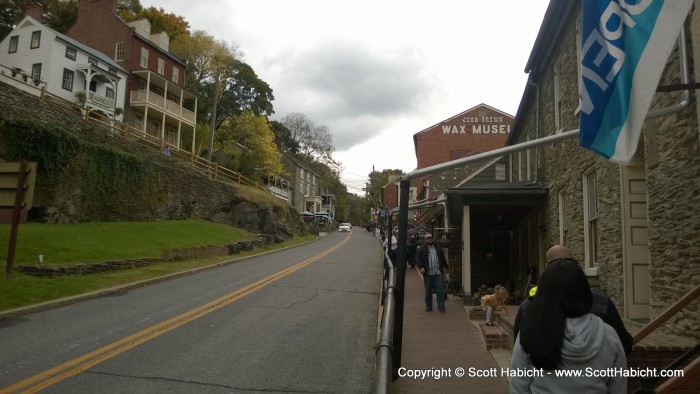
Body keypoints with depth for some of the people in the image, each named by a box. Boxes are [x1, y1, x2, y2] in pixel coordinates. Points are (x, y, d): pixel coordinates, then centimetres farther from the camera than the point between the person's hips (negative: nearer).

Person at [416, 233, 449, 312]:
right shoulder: (421, 249, 5)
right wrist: (421, 267, -18)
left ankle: (441, 307, -3)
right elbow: (418, 259, -4)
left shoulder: (438, 248, 16)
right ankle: (428, 306, 16)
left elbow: (443, 258, 25)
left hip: (438, 273, 2)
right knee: (428, 290, 6)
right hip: (427, 273, -1)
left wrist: (446, 267, 28)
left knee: (440, 289, -5)